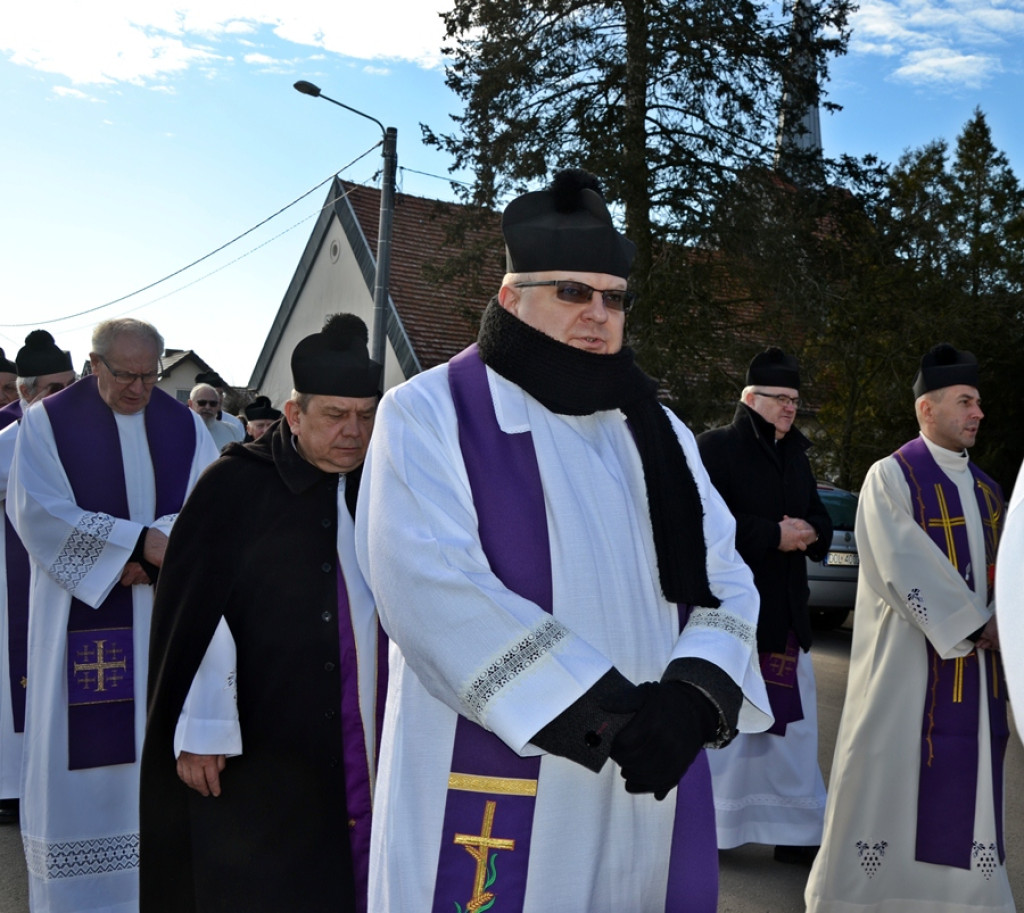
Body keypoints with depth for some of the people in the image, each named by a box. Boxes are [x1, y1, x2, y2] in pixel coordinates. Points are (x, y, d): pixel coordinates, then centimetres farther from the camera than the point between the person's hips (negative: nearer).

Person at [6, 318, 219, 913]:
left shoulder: (183, 424, 9)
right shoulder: (49, 422, 0)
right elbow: (37, 509, -12)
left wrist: (152, 552, -18)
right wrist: (138, 540, -18)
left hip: (166, 614, 3)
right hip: (84, 612, -3)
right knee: (85, 745, -2)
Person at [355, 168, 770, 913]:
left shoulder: (656, 431, 13)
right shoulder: (431, 414, -4)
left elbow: (727, 580, 6)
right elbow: (435, 589, -17)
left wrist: (692, 695, -14)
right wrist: (602, 708, -21)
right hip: (496, 804, -4)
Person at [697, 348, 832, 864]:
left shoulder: (795, 455, 15)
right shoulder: (715, 448, -7)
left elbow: (821, 521, 17)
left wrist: (807, 531, -7)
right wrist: (773, 535, -17)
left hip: (784, 613, 7)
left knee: (791, 722, 10)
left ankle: (795, 832, 19)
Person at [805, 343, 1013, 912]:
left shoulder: (985, 490, 14)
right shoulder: (891, 478, -7)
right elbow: (907, 571, -16)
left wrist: (1001, 621, -9)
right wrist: (975, 626, -15)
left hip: (975, 663, 6)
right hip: (907, 661, -6)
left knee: (965, 783, 8)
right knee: (891, 772, 0)